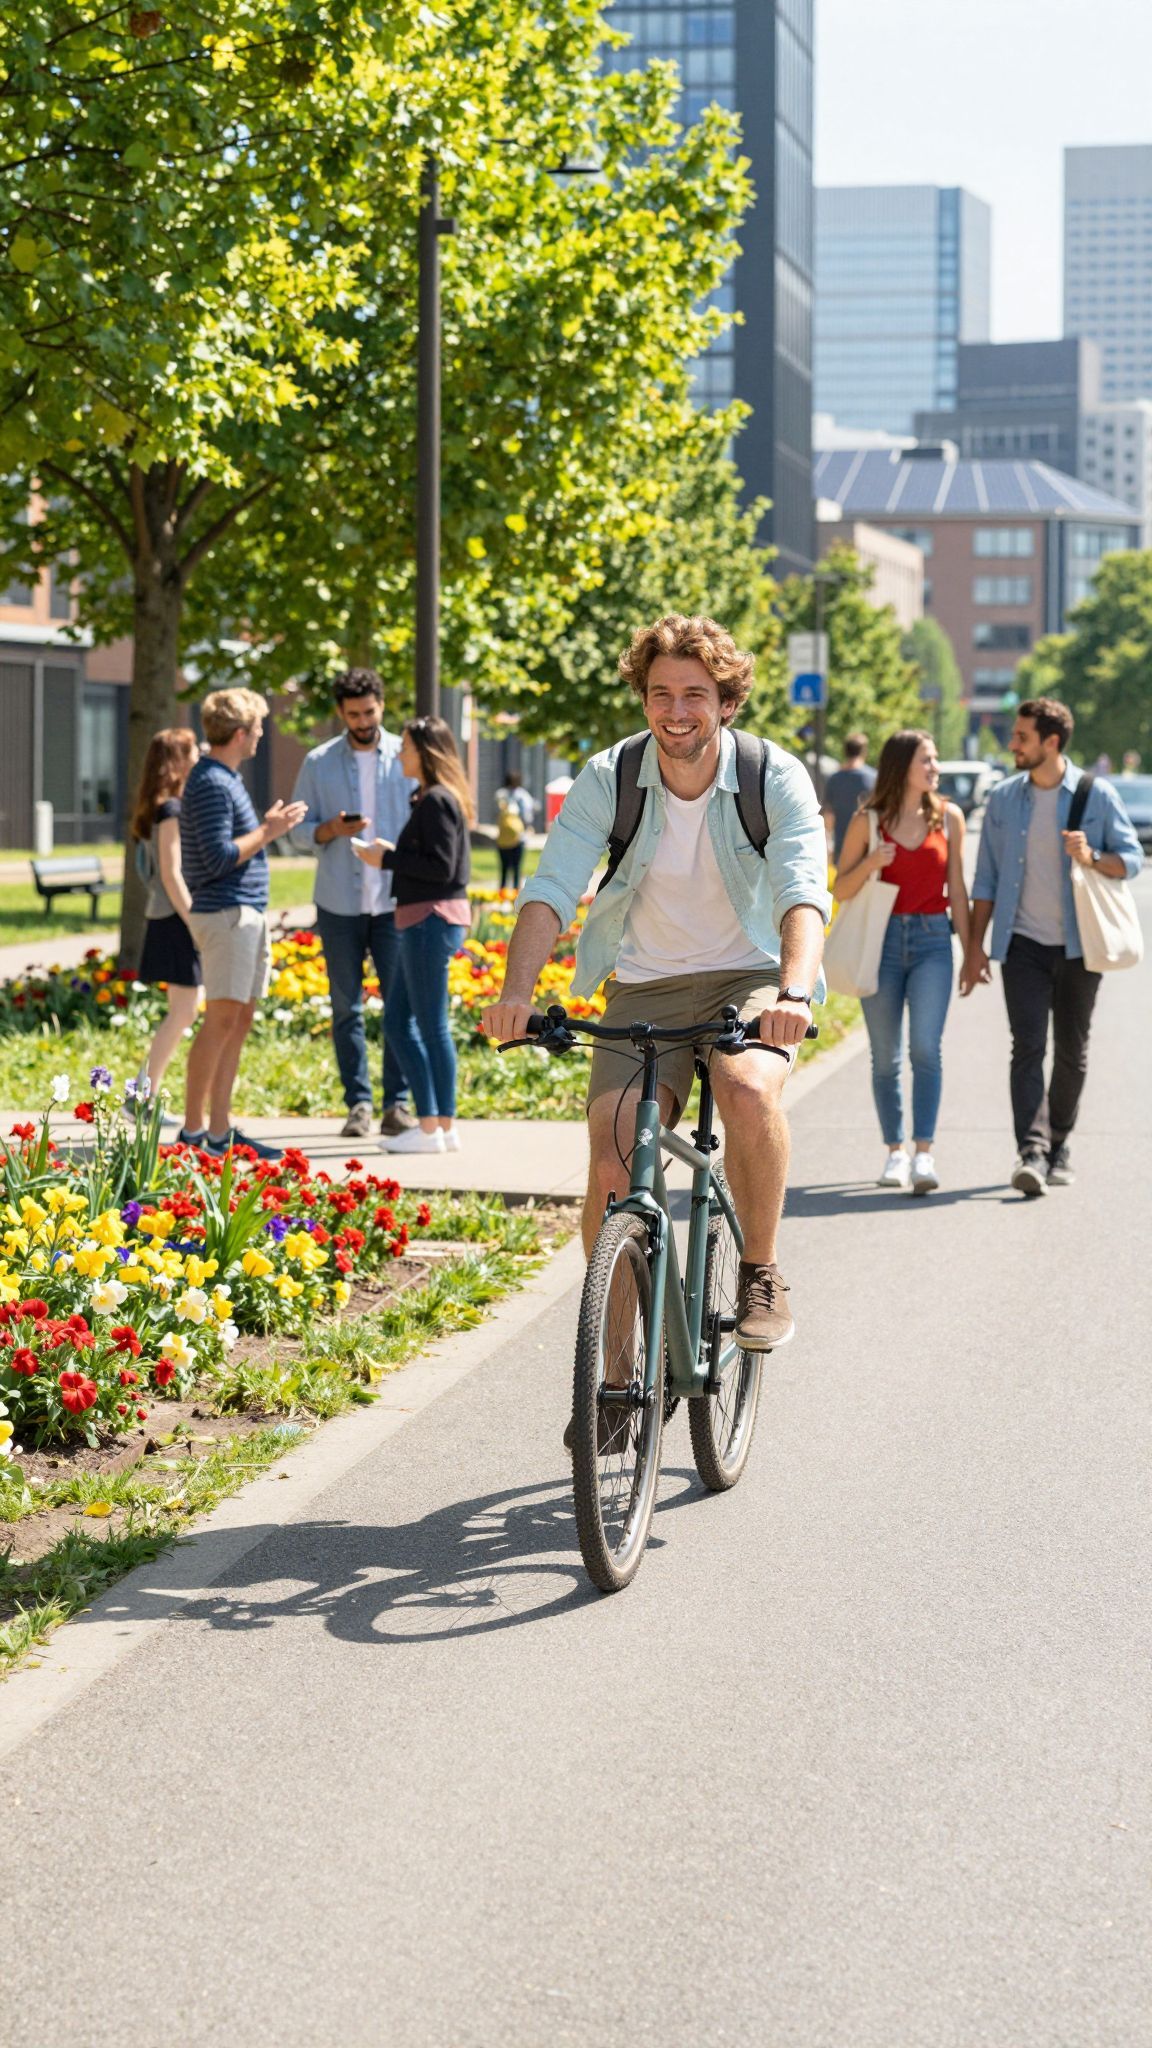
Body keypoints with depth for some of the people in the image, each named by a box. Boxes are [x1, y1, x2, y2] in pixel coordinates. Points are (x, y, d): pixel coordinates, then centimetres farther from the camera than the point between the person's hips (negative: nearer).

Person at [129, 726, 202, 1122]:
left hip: (178, 919, 10)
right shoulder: (171, 809, -14)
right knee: (183, 1012, -8)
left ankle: (146, 1094, 13)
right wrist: (195, 924, -18)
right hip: (176, 920, -10)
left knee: (184, 1011, 11)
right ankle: (143, 1097, -5)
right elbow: (171, 874, -18)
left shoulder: (173, 806, 14)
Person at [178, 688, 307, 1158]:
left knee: (240, 1022, 9)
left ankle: (220, 1130, 10)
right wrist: (269, 831, -12)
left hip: (246, 913, 10)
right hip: (225, 912, -10)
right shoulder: (211, 784, -14)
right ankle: (193, 1130, -9)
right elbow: (219, 858, -20)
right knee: (222, 1019, -11)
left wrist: (269, 826, 16)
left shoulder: (226, 778, 18)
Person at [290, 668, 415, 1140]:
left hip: (395, 904, -1)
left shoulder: (405, 757, 3)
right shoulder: (318, 763, 4)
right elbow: (299, 828, 7)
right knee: (347, 1008, 3)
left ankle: (397, 1104, 2)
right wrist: (332, 830, -15)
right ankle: (358, 1104, 9)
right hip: (340, 905, 1)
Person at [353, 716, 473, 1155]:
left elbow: (441, 867, -20)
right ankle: (439, 1123, 14)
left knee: (431, 1027, -4)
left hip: (432, 920, -11)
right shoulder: (431, 799, 16)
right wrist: (392, 853, 11)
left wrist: (387, 859, -13)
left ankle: (434, 1129, 2)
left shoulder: (437, 801, -14)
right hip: (423, 921, 11)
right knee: (397, 1021, 13)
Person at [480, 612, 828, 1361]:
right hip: (646, 986, 2)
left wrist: (794, 991, -47)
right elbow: (553, 889, -18)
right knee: (612, 1157, -15)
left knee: (750, 1091, -33)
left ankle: (762, 1273, -11)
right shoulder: (607, 780, -10)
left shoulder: (776, 778, -14)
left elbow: (803, 893, -27)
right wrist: (518, 992, -36)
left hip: (751, 976, -2)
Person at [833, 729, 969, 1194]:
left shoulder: (948, 817, 7)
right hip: (881, 941, 0)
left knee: (925, 1047, -14)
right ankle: (895, 1152, 15)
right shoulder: (868, 820, 2)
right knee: (885, 1055, 5)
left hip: (932, 941, 0)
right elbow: (841, 890, 3)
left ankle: (924, 1154, -16)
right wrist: (870, 863, -16)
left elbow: (957, 889, 11)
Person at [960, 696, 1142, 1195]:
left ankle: (1058, 1146, 23)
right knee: (1028, 1047, -12)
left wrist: (1092, 859, -19)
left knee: (1071, 1052, 8)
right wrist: (975, 945, 5)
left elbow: (1133, 858, 1)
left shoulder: (1097, 796, -2)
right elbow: (987, 878, 10)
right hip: (1024, 943, 1)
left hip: (1079, 945, 0)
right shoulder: (1003, 799, 5)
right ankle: (1031, 1152, -21)